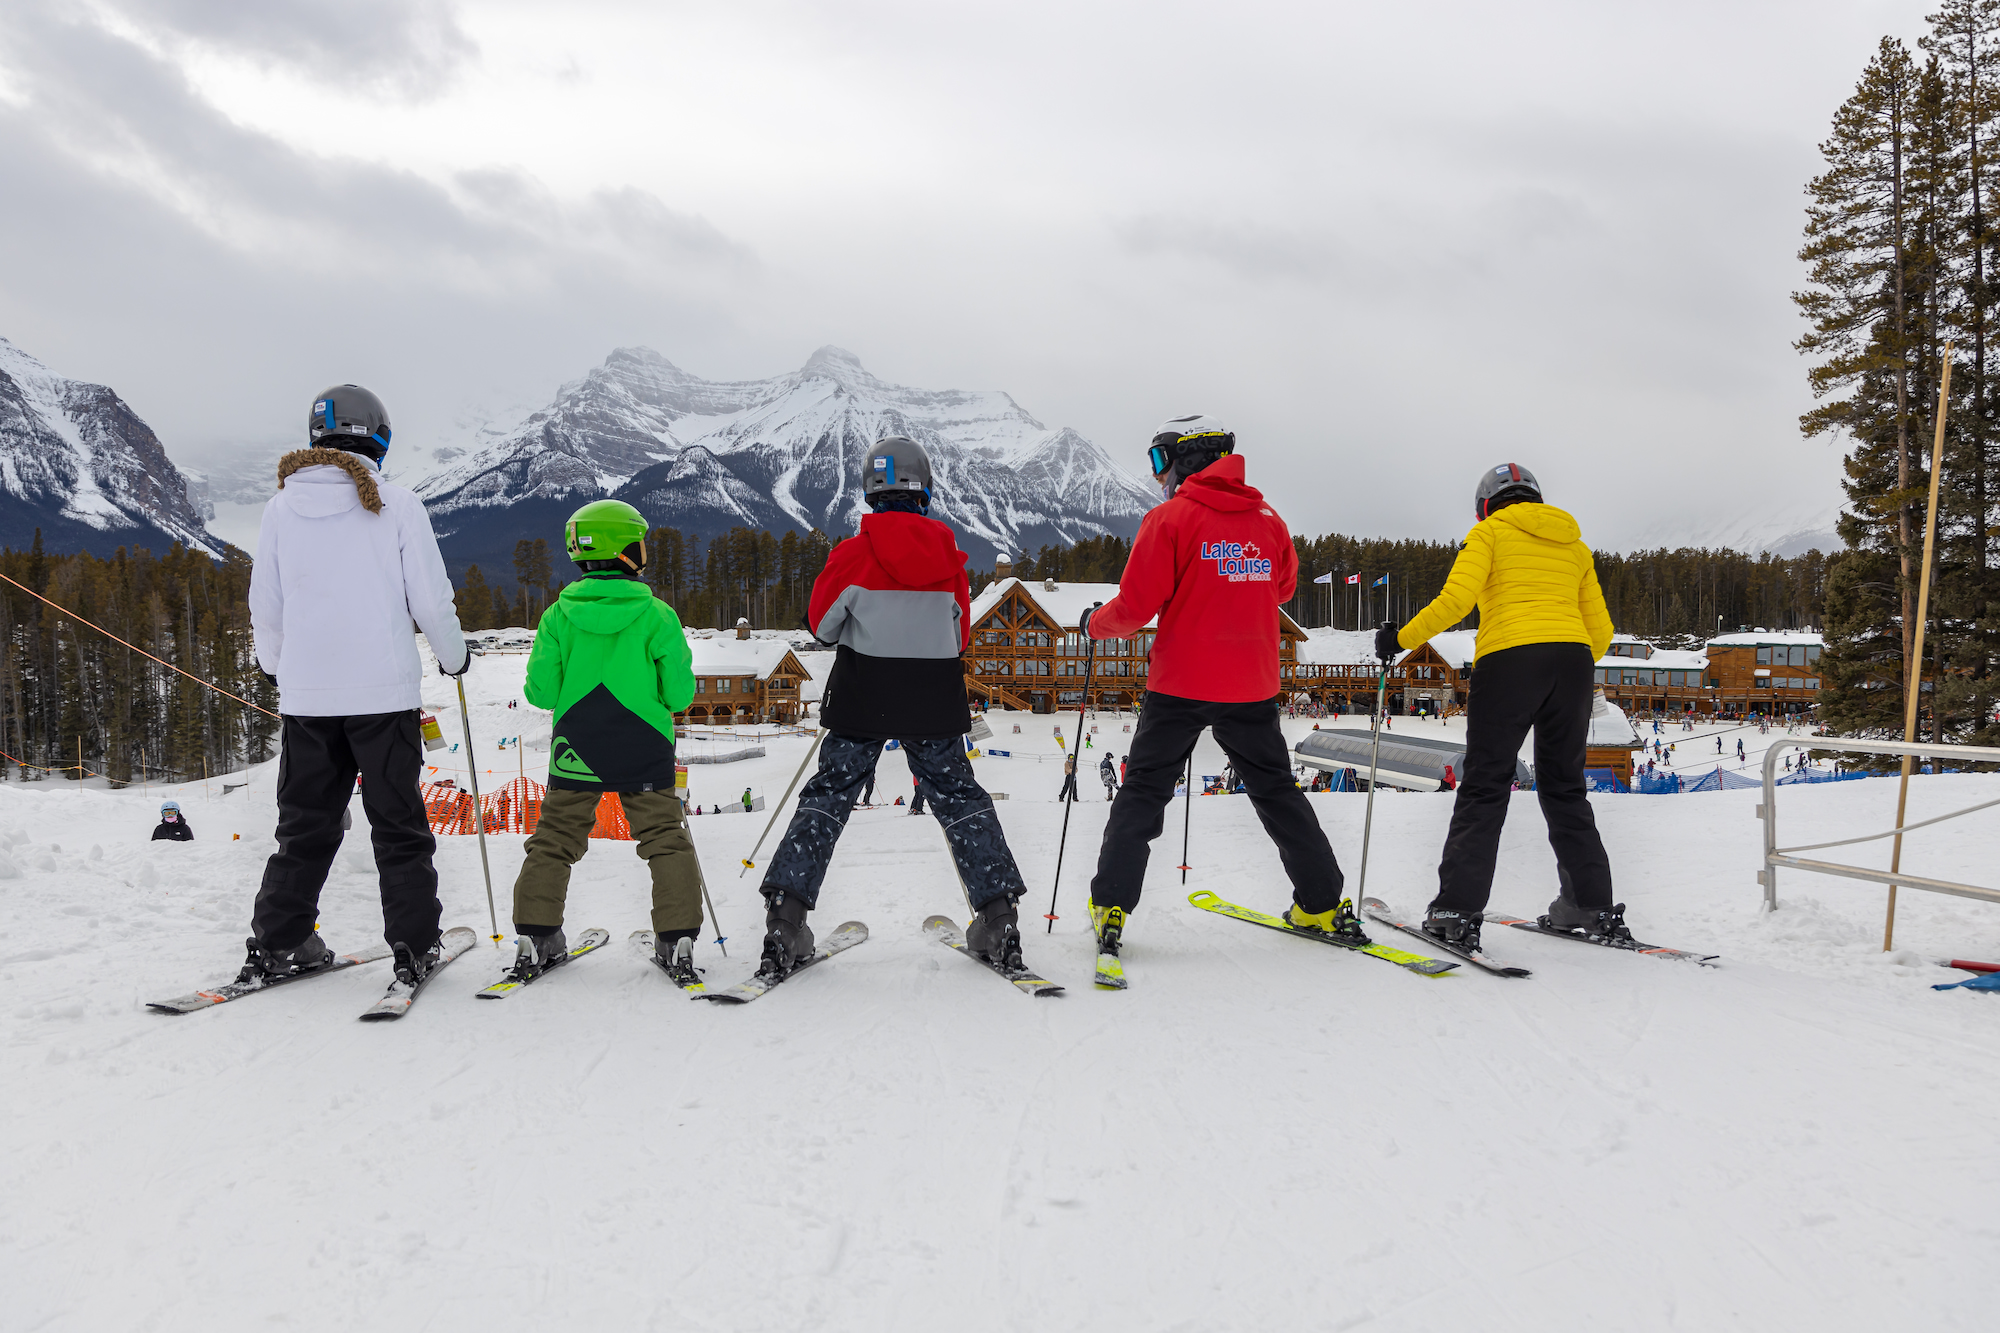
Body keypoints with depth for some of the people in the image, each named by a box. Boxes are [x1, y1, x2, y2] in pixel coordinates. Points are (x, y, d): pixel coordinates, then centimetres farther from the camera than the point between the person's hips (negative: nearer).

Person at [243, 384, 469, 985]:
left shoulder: (280, 508, 4)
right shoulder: (398, 506, -5)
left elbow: (264, 606, 9)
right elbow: (431, 601, -4)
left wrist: (275, 664, 27)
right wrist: (454, 655, 14)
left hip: (304, 694, 3)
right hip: (383, 693, -3)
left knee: (304, 827, 15)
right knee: (398, 828, 5)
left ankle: (276, 942, 15)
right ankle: (413, 947, 5)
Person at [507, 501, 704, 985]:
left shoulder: (559, 616, -4)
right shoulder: (657, 615, -8)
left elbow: (540, 692, -4)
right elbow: (680, 693, -7)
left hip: (576, 754, 2)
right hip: (645, 755, -1)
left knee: (554, 841, 14)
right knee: (667, 843, 8)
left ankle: (534, 937, 15)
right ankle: (678, 941, 7)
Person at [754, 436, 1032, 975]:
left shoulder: (854, 553, -10)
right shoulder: (949, 554, -1)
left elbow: (821, 624, 0)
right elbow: (961, 636, 8)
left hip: (862, 700, -2)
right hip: (934, 703, 2)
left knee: (827, 796, 8)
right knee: (959, 797, 13)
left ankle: (785, 916, 1)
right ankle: (998, 915, 8)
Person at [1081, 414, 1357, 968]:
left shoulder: (1170, 518, -9)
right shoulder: (1267, 519, 5)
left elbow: (1136, 606, -11)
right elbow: (1283, 588, 20)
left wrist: (1095, 623, 7)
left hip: (1180, 684, -4)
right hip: (1253, 687, 4)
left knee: (1143, 793, 7)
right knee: (1277, 792, 17)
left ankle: (1111, 908, 0)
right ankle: (1323, 906, 20)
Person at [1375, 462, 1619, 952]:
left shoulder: (1490, 532, 9)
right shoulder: (1574, 545, 24)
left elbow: (1457, 599, -8)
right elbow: (1600, 630, 19)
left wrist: (1402, 637, 1)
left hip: (1509, 659, -5)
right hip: (1572, 663, 5)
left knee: (1484, 787, -2)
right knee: (1564, 787, 16)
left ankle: (1457, 911, -6)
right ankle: (1591, 906, 15)